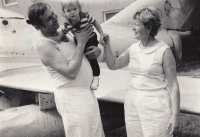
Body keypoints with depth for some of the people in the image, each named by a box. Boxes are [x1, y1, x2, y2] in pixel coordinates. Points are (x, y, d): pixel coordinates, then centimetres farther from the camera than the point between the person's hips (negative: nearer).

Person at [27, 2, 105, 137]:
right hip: (72, 98, -8)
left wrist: (96, 50, -3)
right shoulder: (44, 45, -18)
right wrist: (81, 43, -19)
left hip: (87, 93, 8)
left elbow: (88, 45, 21)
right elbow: (71, 73, -26)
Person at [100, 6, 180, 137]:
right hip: (132, 105, 6)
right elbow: (113, 65, 17)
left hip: (156, 107, -6)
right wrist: (107, 46, 2)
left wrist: (175, 115, -11)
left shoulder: (163, 51, -11)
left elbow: (173, 85, -9)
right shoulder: (133, 48, 5)